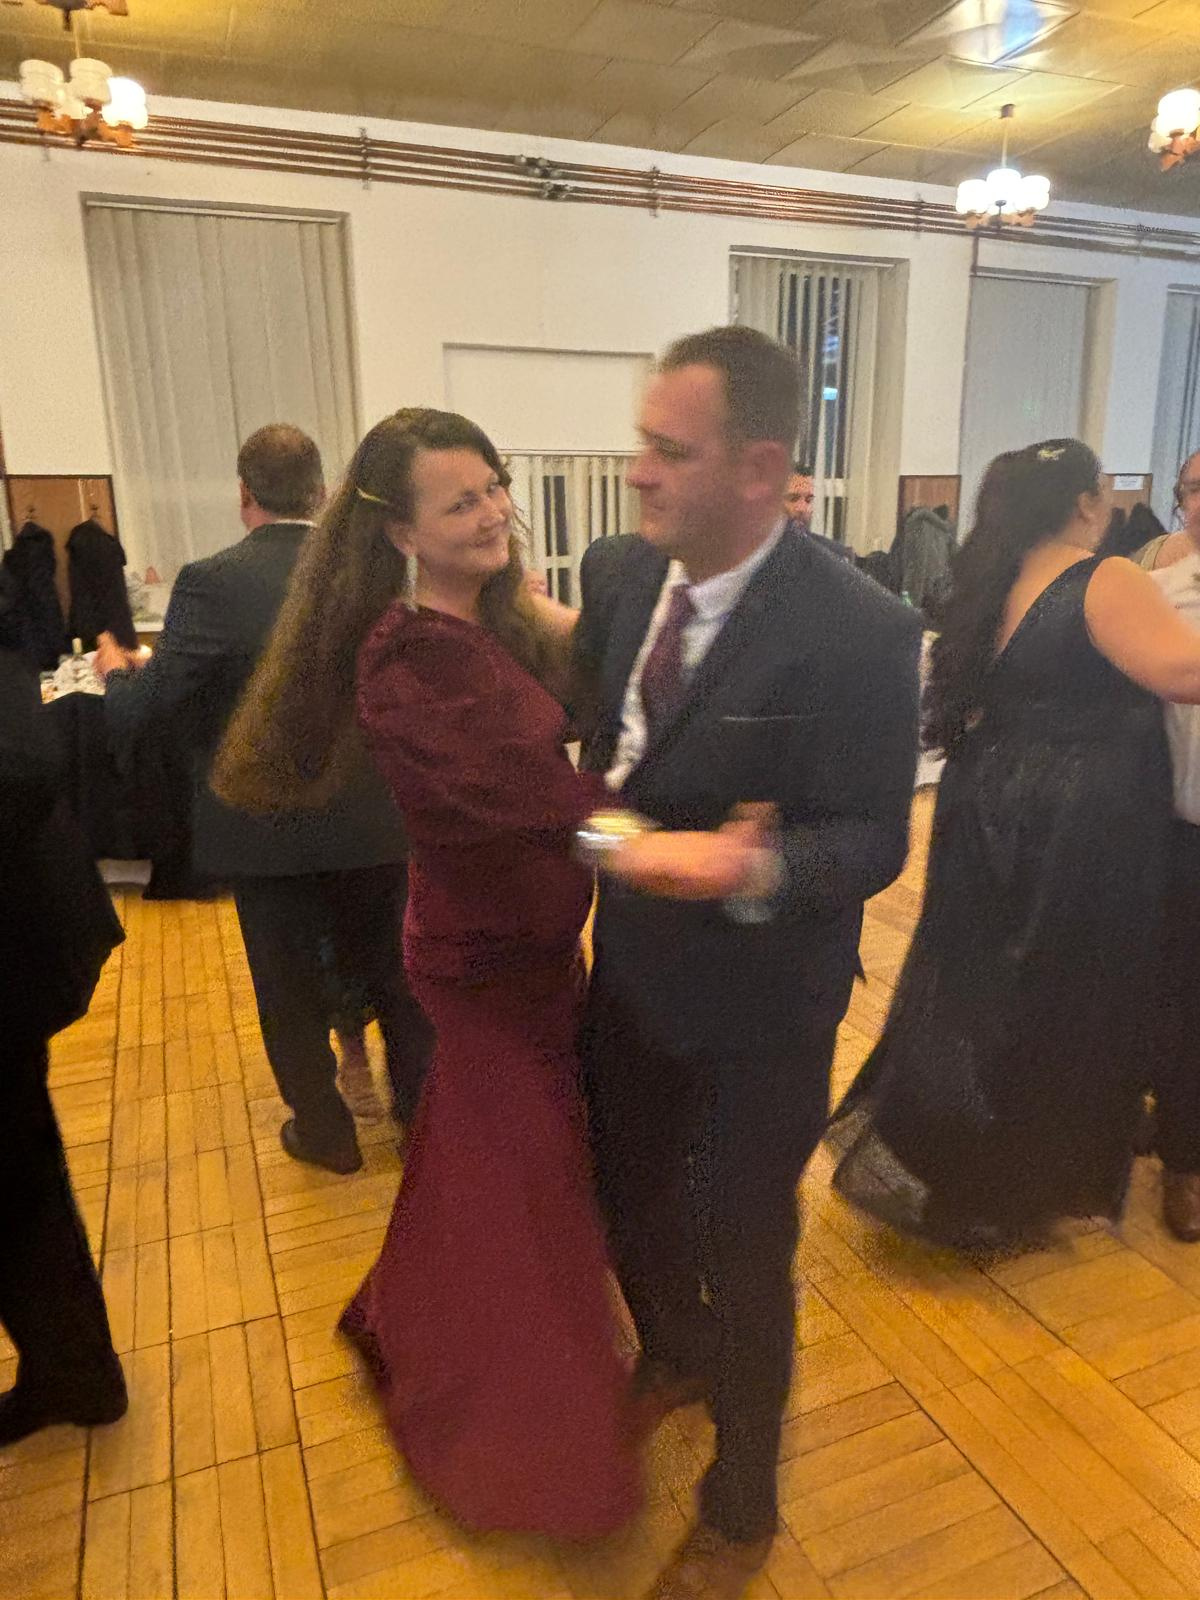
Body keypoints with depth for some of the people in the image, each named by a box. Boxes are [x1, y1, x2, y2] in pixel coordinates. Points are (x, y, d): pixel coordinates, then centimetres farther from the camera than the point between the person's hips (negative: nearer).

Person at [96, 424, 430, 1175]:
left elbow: (142, 711, -16)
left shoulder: (212, 582, -16)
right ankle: (424, 1110, 36)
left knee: (293, 992, 16)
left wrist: (116, 671, 6)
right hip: (373, 823, 3)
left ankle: (326, 1132, 32)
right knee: (395, 976, 20)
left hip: (268, 830, -3)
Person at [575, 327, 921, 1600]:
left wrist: (760, 866, -38)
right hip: (630, 968, 6)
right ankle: (676, 1357, 62)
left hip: (755, 1006, -6)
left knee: (741, 1252, 14)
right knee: (626, 1199, 26)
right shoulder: (622, 572, -5)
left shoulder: (855, 629, -24)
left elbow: (872, 839, -21)